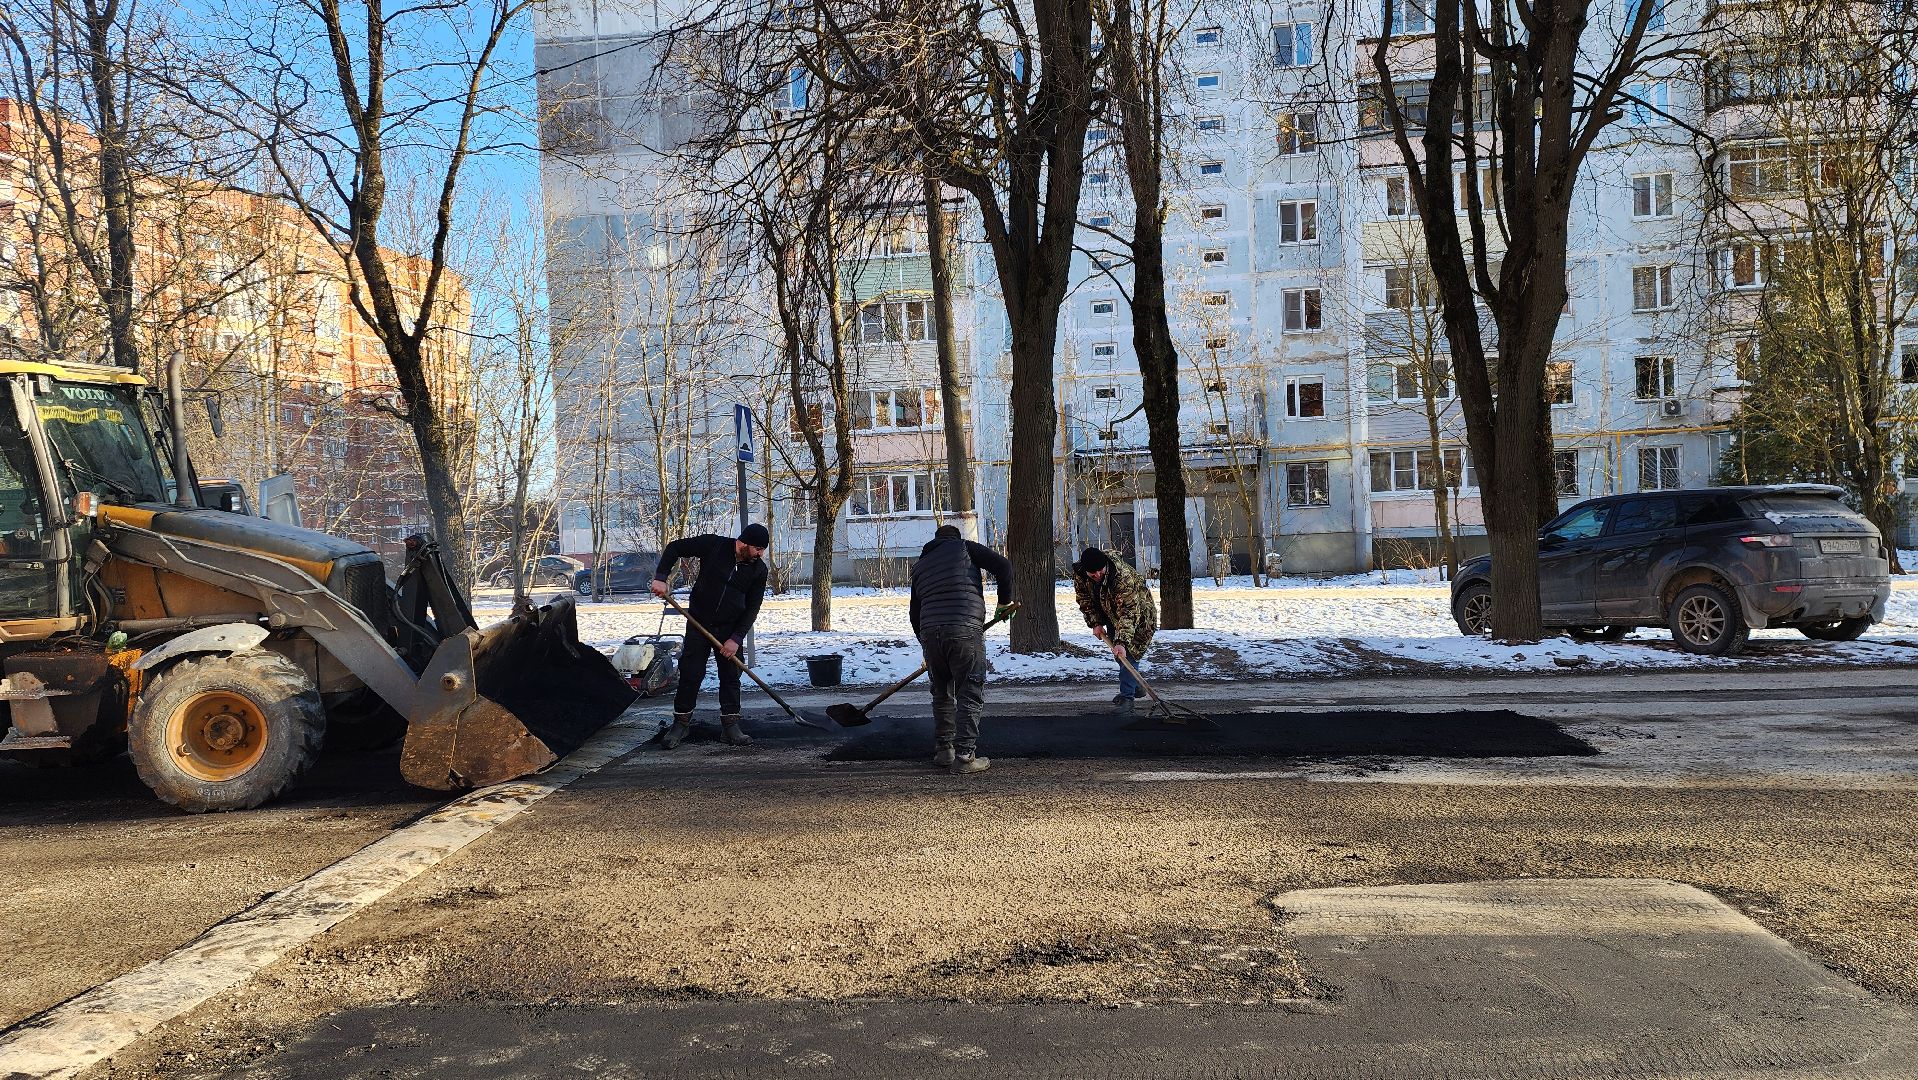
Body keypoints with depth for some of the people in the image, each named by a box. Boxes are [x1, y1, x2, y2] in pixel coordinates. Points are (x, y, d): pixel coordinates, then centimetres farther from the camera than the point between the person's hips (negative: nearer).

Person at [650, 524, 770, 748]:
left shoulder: (758, 570, -7)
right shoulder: (713, 545, -14)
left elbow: (752, 609, -5)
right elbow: (675, 548, -4)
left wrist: (736, 638, -13)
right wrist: (660, 578, -14)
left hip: (730, 628, 2)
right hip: (698, 623, -2)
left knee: (730, 677, 2)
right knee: (690, 674, -1)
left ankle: (730, 725, 11)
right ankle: (681, 723, 12)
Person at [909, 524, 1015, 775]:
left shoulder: (920, 565, 24)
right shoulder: (964, 547, 11)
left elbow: (914, 612, 25)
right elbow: (1002, 566, -2)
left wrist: (925, 643, 33)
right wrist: (1005, 602, 10)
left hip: (930, 633, 5)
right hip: (965, 630, -5)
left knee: (942, 694, 21)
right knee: (970, 696, 0)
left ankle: (943, 750, 26)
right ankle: (965, 756, -4)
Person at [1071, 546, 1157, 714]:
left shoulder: (1123, 577, -43)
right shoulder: (1078, 573, -24)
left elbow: (1129, 612, -45)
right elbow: (1085, 599, -5)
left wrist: (1122, 642, -53)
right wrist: (1095, 623, -15)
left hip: (1137, 612, -7)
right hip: (1110, 613, 7)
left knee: (1128, 652, -17)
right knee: (1117, 652, 13)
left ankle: (1127, 696, -12)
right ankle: (1134, 686, 31)